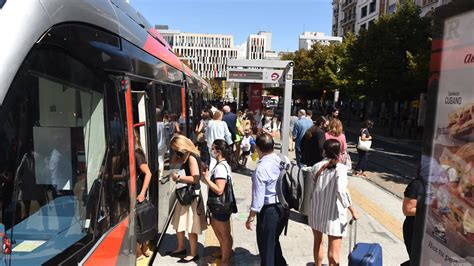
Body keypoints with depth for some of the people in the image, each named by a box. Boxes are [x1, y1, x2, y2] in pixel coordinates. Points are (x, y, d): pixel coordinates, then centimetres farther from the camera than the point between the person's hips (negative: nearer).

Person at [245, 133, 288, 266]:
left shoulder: (261, 168, -23)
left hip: (269, 210, -7)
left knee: (265, 244, 14)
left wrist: (251, 217, -9)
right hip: (283, 207, 7)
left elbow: (258, 196, -20)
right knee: (274, 240, 27)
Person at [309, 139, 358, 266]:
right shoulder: (340, 168, -13)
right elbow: (341, 190, -24)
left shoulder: (317, 166, -2)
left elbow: (312, 186, -2)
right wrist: (352, 210, -15)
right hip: (333, 214, -4)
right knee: (333, 252, 6)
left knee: (318, 242, 26)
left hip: (316, 211, 5)